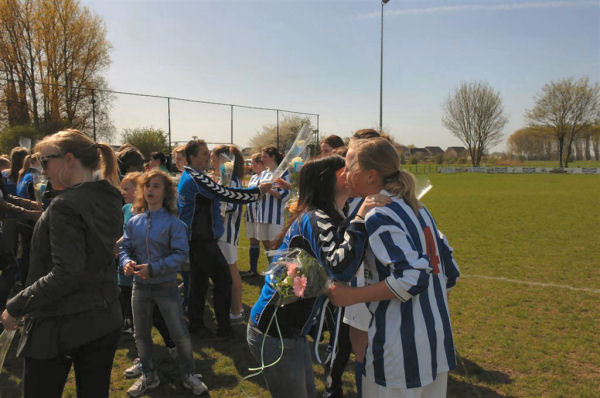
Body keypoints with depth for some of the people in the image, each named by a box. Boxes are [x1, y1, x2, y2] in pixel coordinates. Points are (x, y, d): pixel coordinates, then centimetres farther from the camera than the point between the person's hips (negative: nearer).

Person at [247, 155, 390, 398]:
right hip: (274, 333, -9)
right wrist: (360, 219, -31)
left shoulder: (318, 217, 10)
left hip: (291, 330, 9)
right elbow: (341, 269, -35)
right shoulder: (317, 218, -19)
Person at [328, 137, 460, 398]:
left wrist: (352, 296, -20)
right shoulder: (415, 208, 7)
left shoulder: (378, 218, -18)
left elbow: (412, 277, -26)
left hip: (401, 346, -8)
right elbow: (449, 268, 10)